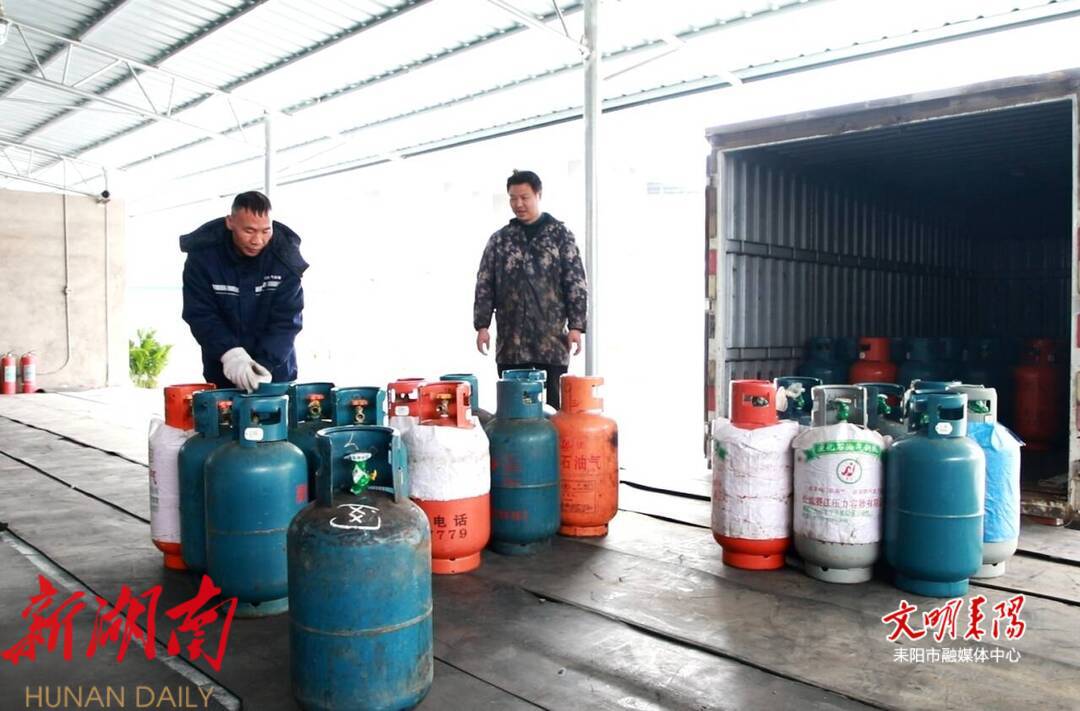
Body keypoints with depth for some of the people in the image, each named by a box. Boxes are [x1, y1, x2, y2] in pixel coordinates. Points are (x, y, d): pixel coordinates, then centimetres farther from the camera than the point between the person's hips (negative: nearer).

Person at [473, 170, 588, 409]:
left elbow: (576, 283, 1)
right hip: (510, 344, 2)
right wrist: (482, 325, 2)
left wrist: (576, 326, -6)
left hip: (552, 341, -2)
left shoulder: (560, 235, 5)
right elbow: (484, 285, 11)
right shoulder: (499, 240, 12)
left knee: (553, 407, 0)